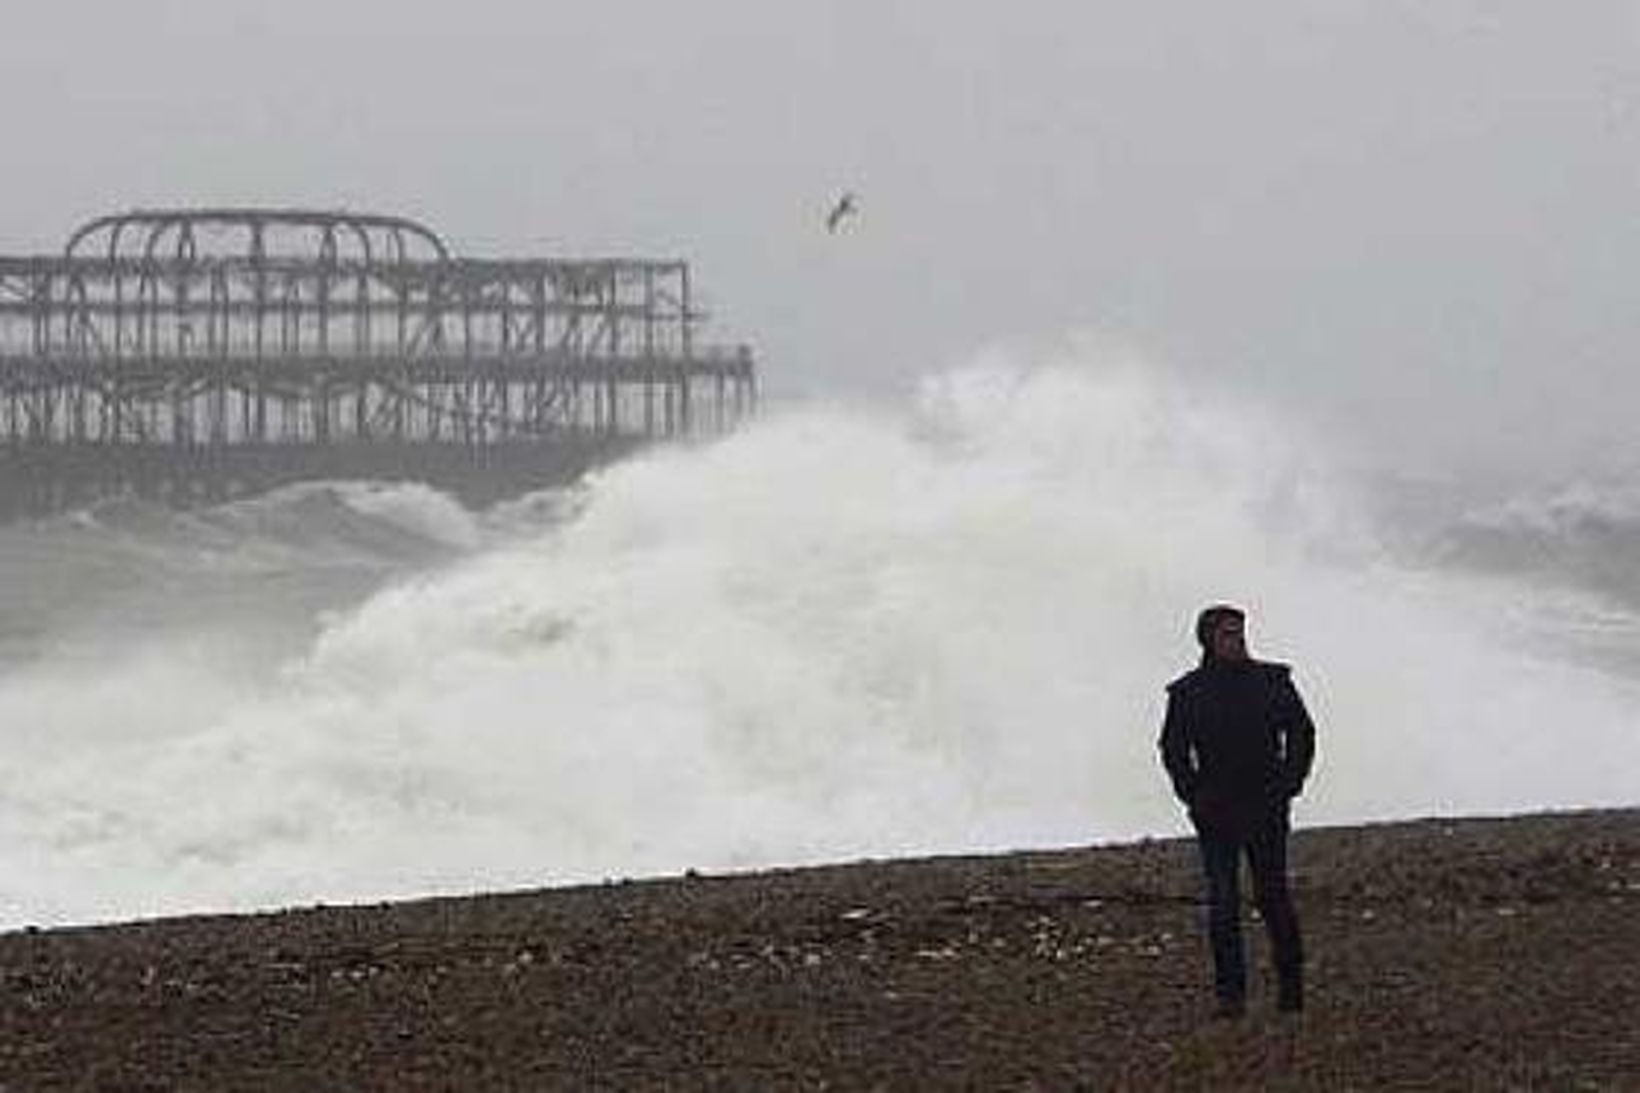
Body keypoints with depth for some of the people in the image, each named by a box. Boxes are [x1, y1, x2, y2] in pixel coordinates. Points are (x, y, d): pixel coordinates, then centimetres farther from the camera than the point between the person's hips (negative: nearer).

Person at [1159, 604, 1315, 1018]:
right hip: (1215, 812, 0)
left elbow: (1301, 733, 11)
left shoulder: (1272, 681, 4)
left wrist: (1288, 785, 2)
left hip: (1266, 808, 0)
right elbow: (1173, 750, 9)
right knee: (1223, 902, -4)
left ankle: (1291, 984, 12)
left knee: (1273, 897, 1)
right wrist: (1194, 797, -1)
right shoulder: (1188, 693, 2)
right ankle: (1230, 993, 0)